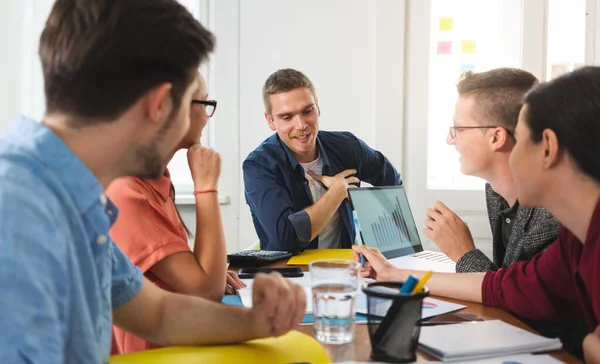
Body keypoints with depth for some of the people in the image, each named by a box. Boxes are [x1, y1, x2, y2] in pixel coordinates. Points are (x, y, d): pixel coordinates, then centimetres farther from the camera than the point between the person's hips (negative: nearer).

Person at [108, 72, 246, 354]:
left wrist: (212, 274, 0)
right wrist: (206, 186, -18)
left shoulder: (154, 178, 7)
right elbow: (207, 289, -23)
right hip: (150, 352, -9)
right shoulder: (126, 190, -22)